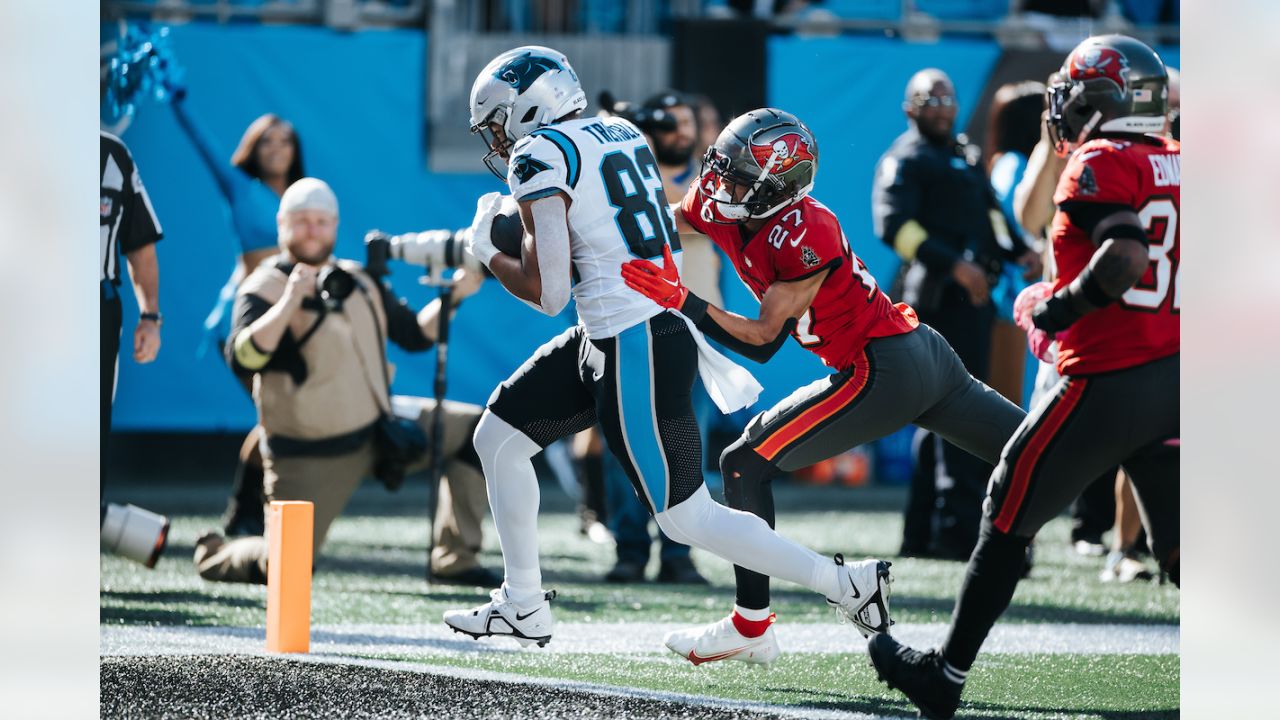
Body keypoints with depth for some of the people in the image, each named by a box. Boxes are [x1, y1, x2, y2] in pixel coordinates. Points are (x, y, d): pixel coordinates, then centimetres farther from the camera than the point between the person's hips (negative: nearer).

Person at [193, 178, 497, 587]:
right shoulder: (264, 289, -13)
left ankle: (453, 560, 2)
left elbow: (413, 334, 16)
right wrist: (290, 303, -40)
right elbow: (241, 359, -30)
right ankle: (213, 555, 22)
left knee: (477, 429, -3)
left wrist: (454, 295, 1)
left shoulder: (359, 281, 10)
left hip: (378, 428, 7)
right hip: (311, 457, -7)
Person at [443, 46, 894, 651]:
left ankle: (846, 584, 1)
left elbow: (548, 293, -13)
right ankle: (523, 607, 25)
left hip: (633, 351, -10)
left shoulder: (541, 155, -12)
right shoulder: (620, 134, 13)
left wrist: (486, 251, 2)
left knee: (687, 518, -3)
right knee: (498, 437, 17)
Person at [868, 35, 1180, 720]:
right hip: (1176, 379, 7)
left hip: (1108, 380, -7)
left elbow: (1126, 258, -25)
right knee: (1177, 542, 8)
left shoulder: (1100, 164, -11)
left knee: (1007, 518, 6)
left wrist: (1056, 309, -12)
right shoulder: (1177, 163, 13)